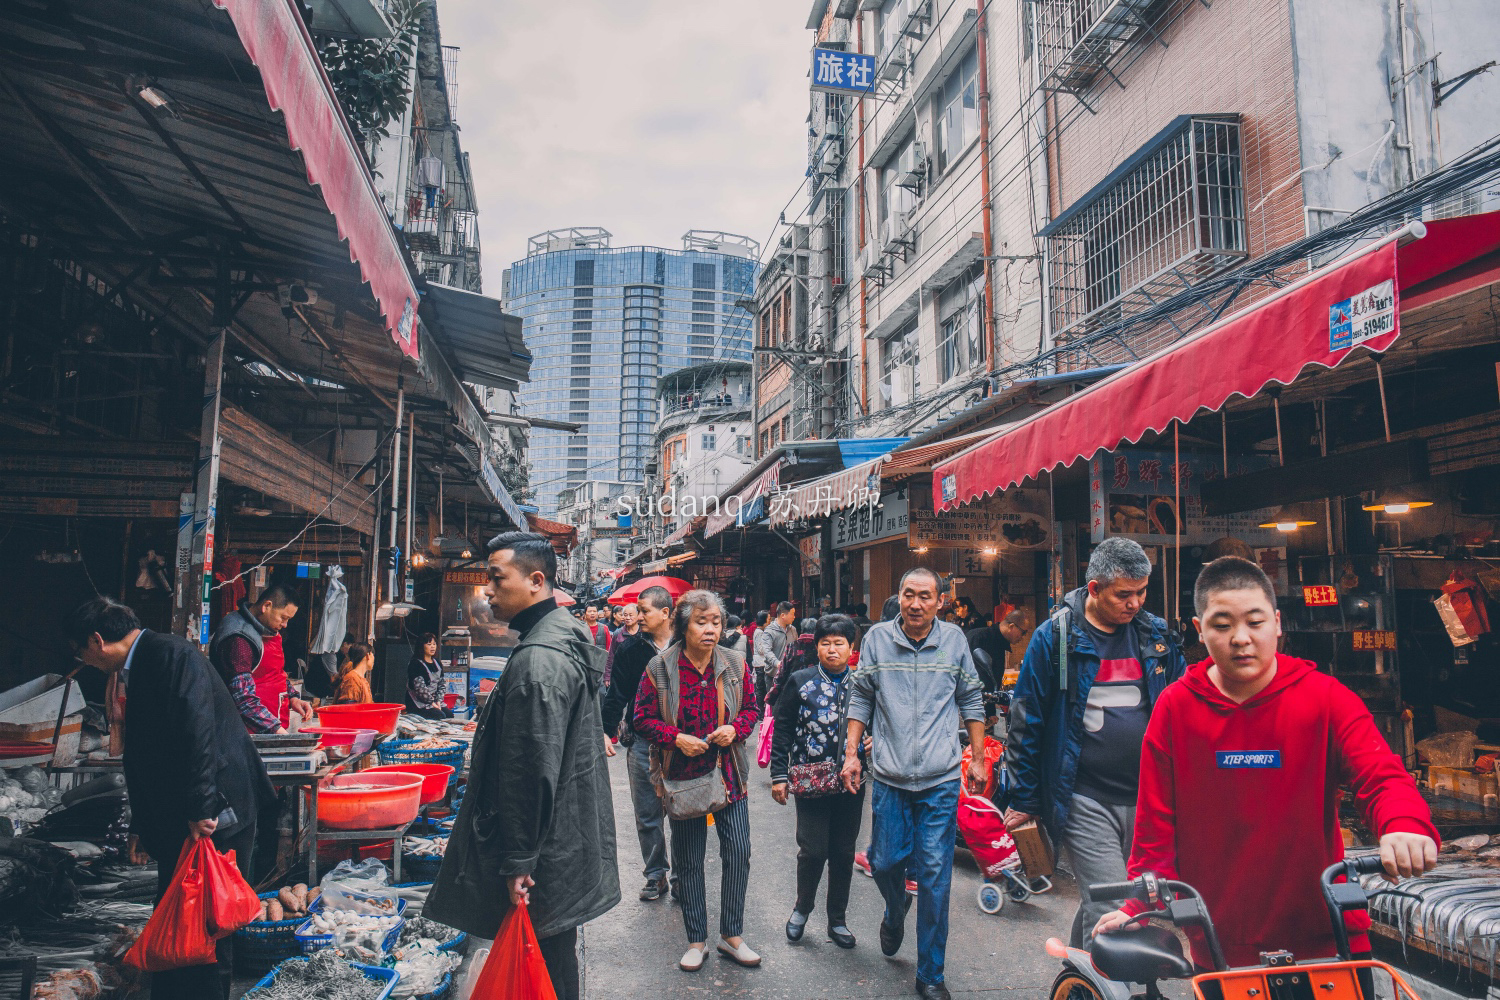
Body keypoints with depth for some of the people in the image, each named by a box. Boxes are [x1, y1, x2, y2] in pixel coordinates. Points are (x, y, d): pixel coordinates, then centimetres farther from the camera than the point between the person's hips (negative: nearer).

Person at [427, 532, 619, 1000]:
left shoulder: (537, 660, -24)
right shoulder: (568, 635, 8)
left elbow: (532, 773, -25)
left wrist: (517, 863, -18)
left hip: (546, 857, -10)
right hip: (570, 835, 10)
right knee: (555, 952, 22)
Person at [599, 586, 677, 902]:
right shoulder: (630, 649, 1)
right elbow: (617, 695, 4)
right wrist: (606, 732, -5)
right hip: (642, 743, 1)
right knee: (647, 816, 9)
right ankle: (656, 875, 24)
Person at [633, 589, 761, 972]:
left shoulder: (736, 665, -2)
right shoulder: (659, 668, -8)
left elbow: (751, 709, 9)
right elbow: (644, 719, -2)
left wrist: (735, 728, -11)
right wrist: (676, 738, -16)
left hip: (728, 773, 2)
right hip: (683, 775, -1)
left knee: (738, 852, 2)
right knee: (688, 861, 9)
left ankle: (731, 936, 21)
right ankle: (697, 940, 25)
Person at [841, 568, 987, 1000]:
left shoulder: (954, 639, 2)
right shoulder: (877, 638, 0)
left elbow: (971, 701, 11)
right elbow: (860, 700, 8)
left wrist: (978, 758, 11)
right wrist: (851, 752, 3)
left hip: (941, 779, -1)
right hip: (889, 776, 1)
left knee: (934, 875, 1)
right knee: (885, 862, 8)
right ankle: (896, 910, 44)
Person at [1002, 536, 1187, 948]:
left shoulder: (1158, 636, 6)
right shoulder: (1055, 637, -6)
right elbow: (1026, 721, -2)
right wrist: (1024, 798, 0)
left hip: (1146, 799, 4)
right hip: (1085, 800, -4)